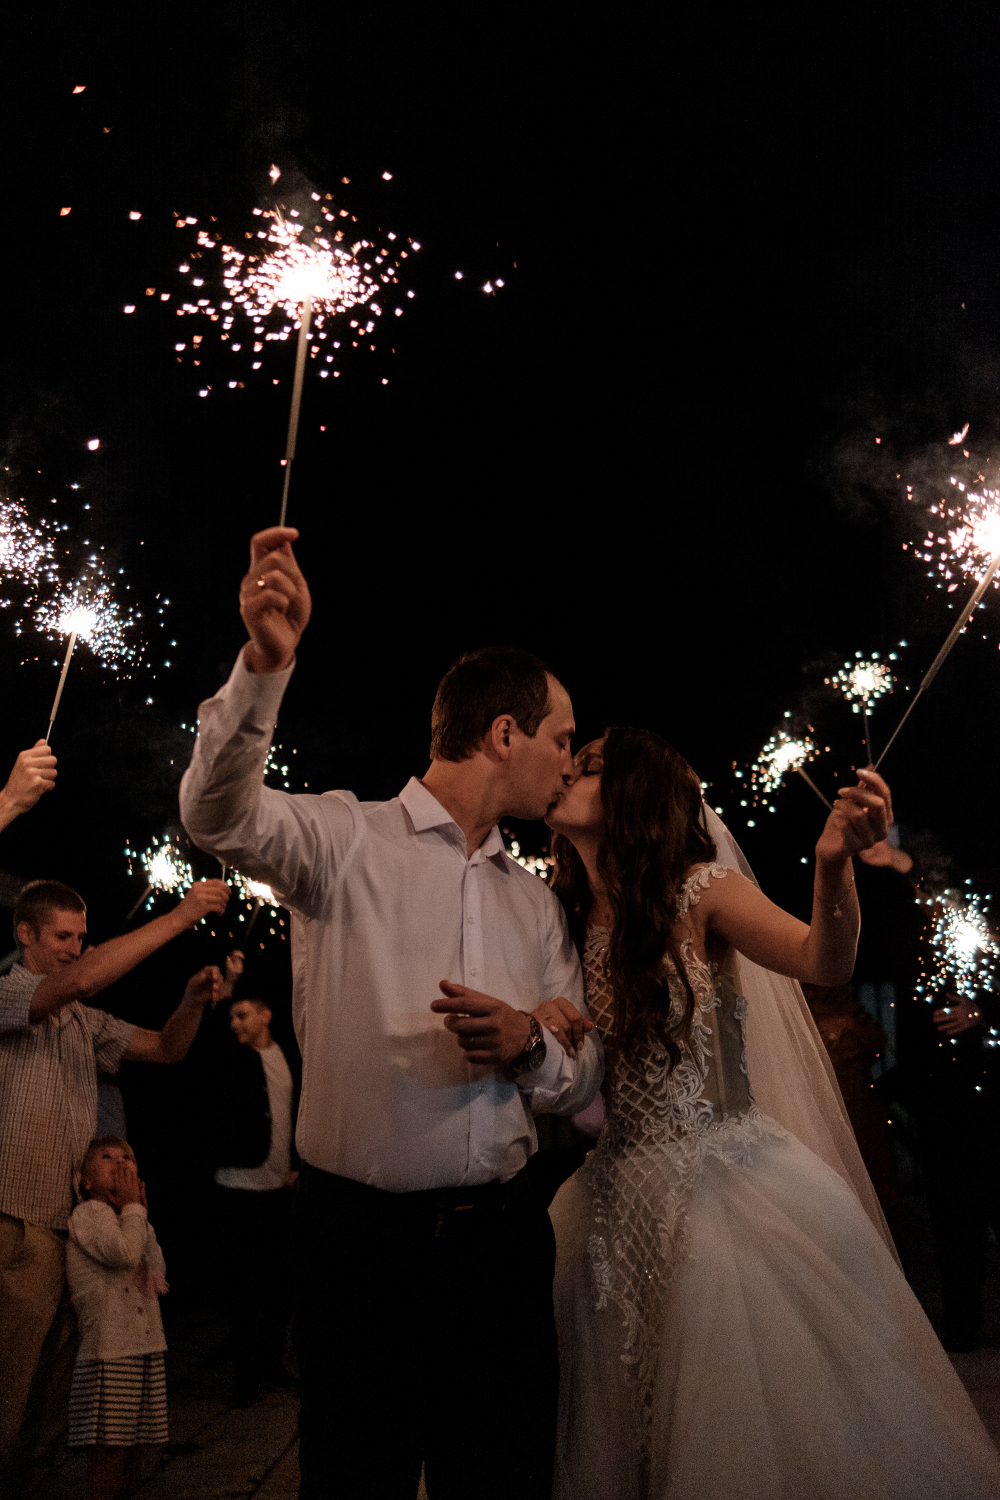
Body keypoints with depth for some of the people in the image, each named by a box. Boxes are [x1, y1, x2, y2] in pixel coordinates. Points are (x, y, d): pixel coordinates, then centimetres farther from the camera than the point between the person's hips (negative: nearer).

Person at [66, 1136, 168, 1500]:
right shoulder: (88, 1213, -9)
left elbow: (157, 1273, 9)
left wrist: (139, 1212, 7)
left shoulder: (129, 1221, 18)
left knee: (133, 1445, 15)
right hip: (108, 1356, -8)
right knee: (108, 1452, -7)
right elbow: (125, 1254, -24)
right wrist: (133, 1209, -9)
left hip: (145, 1348, 8)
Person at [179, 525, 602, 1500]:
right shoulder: (347, 837, -4)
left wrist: (531, 1045, -11)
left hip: (503, 1238, 5)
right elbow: (220, 814, -24)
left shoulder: (535, 901, 13)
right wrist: (266, 663, -40)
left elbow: (582, 1084, 13)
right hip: (360, 1236, -5)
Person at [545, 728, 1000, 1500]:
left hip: (732, 1191, -4)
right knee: (643, 1434, 10)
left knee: (769, 1422, 0)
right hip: (626, 1204, 4)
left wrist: (833, 862, -43)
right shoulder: (570, 925, 4)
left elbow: (825, 963, -24)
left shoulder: (700, 890, -9)